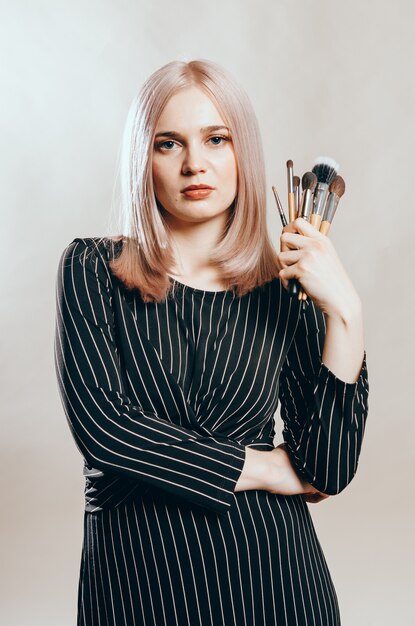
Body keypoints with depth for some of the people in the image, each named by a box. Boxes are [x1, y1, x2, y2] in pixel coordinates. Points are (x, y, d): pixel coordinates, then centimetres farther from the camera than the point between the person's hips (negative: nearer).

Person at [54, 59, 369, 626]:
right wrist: (267, 468, -9)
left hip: (270, 570, 1)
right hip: (136, 576, -1)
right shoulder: (91, 271, -5)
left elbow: (330, 472, -7)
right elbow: (102, 426, -16)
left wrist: (345, 311, -15)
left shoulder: (285, 291, -2)